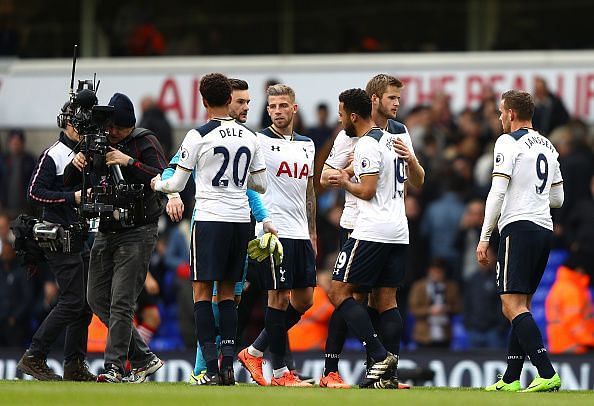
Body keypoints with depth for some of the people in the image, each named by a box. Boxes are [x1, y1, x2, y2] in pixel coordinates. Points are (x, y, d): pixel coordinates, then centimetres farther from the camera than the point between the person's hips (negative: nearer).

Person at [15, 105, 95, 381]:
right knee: (72, 301, -12)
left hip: (80, 238, 9)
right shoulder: (54, 155, -11)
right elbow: (35, 192, -16)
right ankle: (33, 358, -6)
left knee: (85, 302, 7)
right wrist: (72, 197, -21)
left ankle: (75, 366, 11)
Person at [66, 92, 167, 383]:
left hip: (137, 232, -7)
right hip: (105, 233, 7)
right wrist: (76, 164, -9)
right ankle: (144, 358, 15)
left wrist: (130, 163, -25)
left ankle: (115, 368, -11)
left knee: (121, 302, -12)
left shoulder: (145, 142, -5)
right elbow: (68, 183, 12)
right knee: (98, 299, 7)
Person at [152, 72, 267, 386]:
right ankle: (228, 365, 4)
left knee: (202, 292, 0)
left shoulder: (198, 136, -7)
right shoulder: (250, 138, 7)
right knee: (227, 292, 12)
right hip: (241, 219, 4)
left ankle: (211, 368, -8)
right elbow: (261, 186, 14)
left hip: (210, 219, -4)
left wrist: (157, 184, 21)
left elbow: (177, 184, -1)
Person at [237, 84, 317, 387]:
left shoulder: (306, 145, 16)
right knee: (279, 297, -6)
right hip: (274, 231, -7)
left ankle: (254, 352, 18)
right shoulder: (259, 141, -5)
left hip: (300, 234, 7)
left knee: (304, 300, 7)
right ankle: (280, 372, 0)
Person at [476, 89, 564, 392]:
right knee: (521, 306, 14)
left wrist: (484, 238, -10)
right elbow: (558, 198, 22)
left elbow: (498, 192, -13)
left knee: (513, 306, -13)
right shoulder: (547, 146, 18)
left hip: (519, 227, -9)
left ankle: (547, 374, -25)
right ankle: (511, 379, 14)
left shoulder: (508, 142, -6)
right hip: (544, 228, 9)